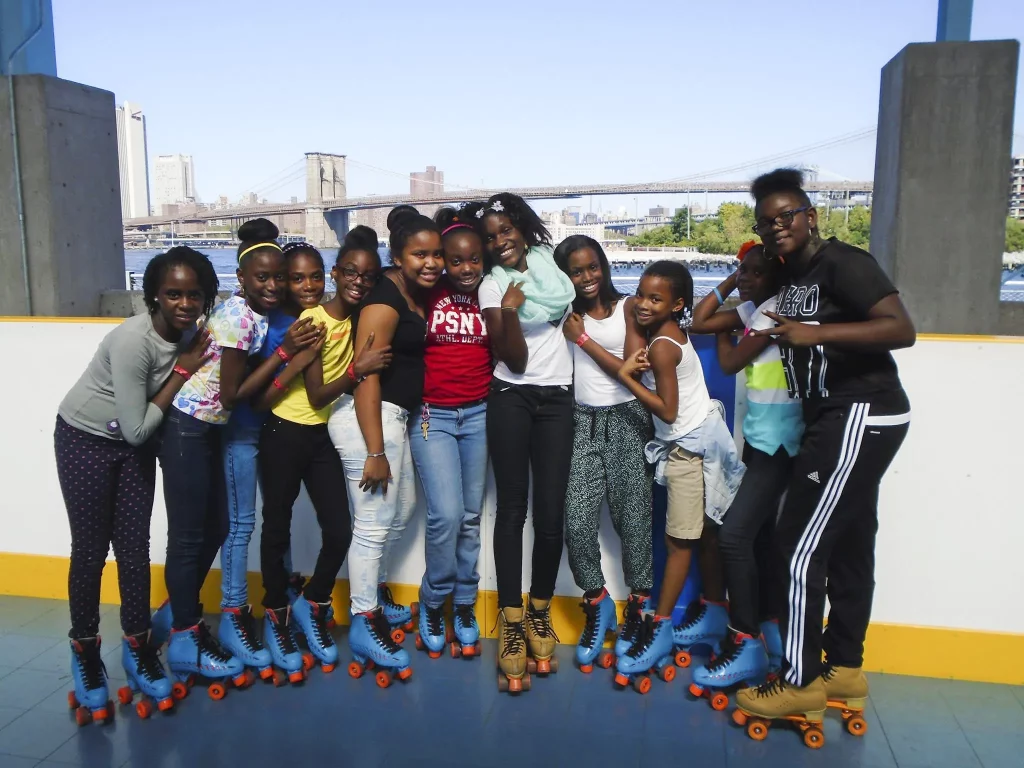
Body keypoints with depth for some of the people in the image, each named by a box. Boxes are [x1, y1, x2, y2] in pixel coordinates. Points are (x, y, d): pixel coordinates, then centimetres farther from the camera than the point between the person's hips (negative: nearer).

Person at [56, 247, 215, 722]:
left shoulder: (191, 331, -12)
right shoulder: (133, 340, -30)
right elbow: (136, 428, -26)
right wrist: (183, 371, -24)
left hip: (136, 444, 5)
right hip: (85, 440, -5)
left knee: (134, 549, 7)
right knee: (90, 551, 4)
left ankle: (137, 647, 22)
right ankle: (84, 652, 23)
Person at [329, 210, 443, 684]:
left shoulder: (418, 294, 9)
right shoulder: (384, 301, -17)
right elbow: (366, 377, -22)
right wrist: (375, 452, -23)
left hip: (393, 415, 10)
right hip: (368, 418, -10)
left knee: (402, 509, 22)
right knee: (374, 522, -2)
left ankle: (373, 592, 40)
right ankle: (364, 626, 12)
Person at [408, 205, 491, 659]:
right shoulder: (427, 295, -3)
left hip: (478, 414, 2)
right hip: (432, 415, -2)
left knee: (471, 516, 8)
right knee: (446, 515, -10)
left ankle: (464, 605, 24)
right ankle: (433, 601, 13)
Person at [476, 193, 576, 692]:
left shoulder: (550, 262, 11)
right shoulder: (492, 286, 1)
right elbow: (514, 359, -8)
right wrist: (508, 312, -21)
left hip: (557, 399, 2)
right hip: (511, 399, -2)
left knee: (551, 512, -3)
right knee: (513, 508, -6)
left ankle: (540, 609, 13)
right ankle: (511, 621, -1)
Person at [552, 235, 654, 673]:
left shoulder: (628, 307, 2)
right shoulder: (568, 315, 9)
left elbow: (632, 370, -7)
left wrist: (582, 338, -6)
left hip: (627, 421, -2)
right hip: (584, 423, 2)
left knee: (632, 519, 1)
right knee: (577, 522, -7)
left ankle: (638, 605, 21)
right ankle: (596, 602, 15)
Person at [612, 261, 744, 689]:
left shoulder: (661, 347, -20)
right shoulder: (673, 330, 3)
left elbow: (667, 410, -21)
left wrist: (627, 376, -16)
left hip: (690, 446, -9)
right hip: (693, 441, 9)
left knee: (679, 540, -4)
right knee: (702, 533, 15)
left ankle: (658, 629, 2)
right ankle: (713, 613, 27)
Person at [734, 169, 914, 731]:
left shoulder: (842, 263, -12)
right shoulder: (790, 276, 14)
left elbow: (902, 330, -22)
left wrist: (816, 333, -28)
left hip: (862, 417, -9)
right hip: (837, 419, 9)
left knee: (801, 547, -8)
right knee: (846, 546, 15)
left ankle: (801, 684, 4)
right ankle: (844, 669, 27)